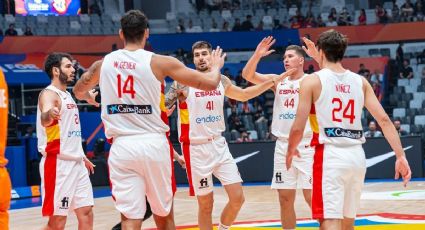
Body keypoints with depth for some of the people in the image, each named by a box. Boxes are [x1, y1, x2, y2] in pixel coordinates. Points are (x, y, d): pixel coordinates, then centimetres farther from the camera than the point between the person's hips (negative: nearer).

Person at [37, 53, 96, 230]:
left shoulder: (67, 95, 16)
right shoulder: (49, 94, -12)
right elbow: (44, 120, -35)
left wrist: (81, 156, 29)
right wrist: (49, 114, -57)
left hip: (76, 163, 9)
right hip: (58, 163, -9)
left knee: (86, 214, 7)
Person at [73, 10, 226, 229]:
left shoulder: (103, 63, 6)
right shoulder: (160, 62, -4)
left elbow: (78, 92, 26)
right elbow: (209, 83, -1)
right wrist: (215, 66, 21)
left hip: (122, 147, 1)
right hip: (154, 145, -1)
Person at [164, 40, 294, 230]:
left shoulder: (222, 81, 7)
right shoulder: (184, 82, -10)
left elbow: (243, 95, 23)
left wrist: (273, 81, 21)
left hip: (219, 145, 5)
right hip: (196, 149, -5)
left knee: (237, 198, 2)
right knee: (205, 204, 2)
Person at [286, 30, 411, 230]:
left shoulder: (313, 81, -2)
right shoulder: (361, 82, 11)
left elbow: (298, 128, -5)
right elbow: (384, 120, 3)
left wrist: (290, 150, 15)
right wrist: (400, 155, 3)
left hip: (330, 155, -5)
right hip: (357, 155, 5)